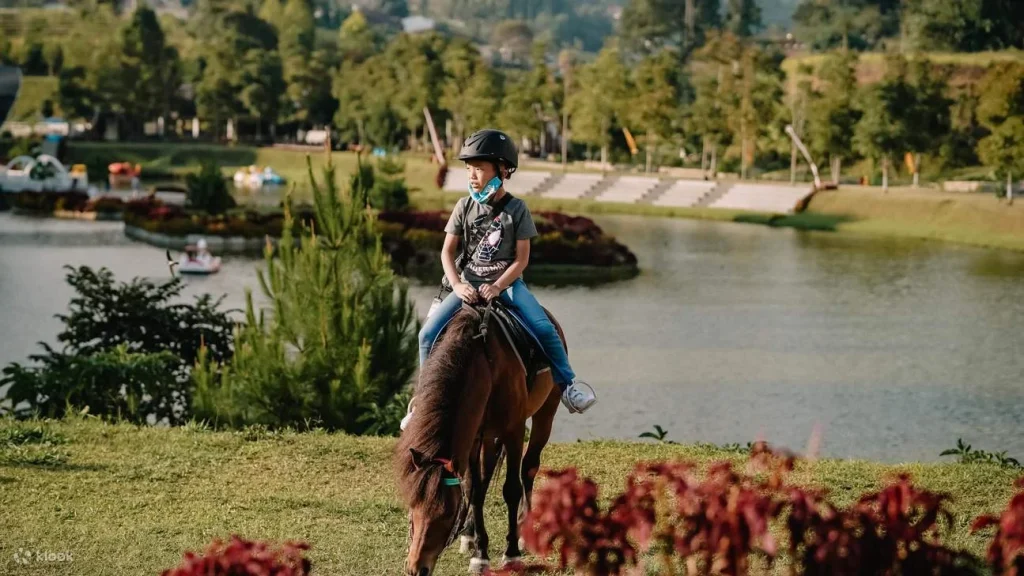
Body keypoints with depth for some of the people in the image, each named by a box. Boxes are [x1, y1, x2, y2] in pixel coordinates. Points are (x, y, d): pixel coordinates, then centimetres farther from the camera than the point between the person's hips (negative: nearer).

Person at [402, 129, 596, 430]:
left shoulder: (517, 209, -5)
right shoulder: (465, 207, 1)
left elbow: (522, 258, -6)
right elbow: (447, 251, 2)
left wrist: (498, 287, -19)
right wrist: (457, 285, -13)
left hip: (508, 282, -2)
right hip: (469, 284, 2)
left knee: (543, 327, -22)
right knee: (429, 332, -14)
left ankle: (567, 384, -4)